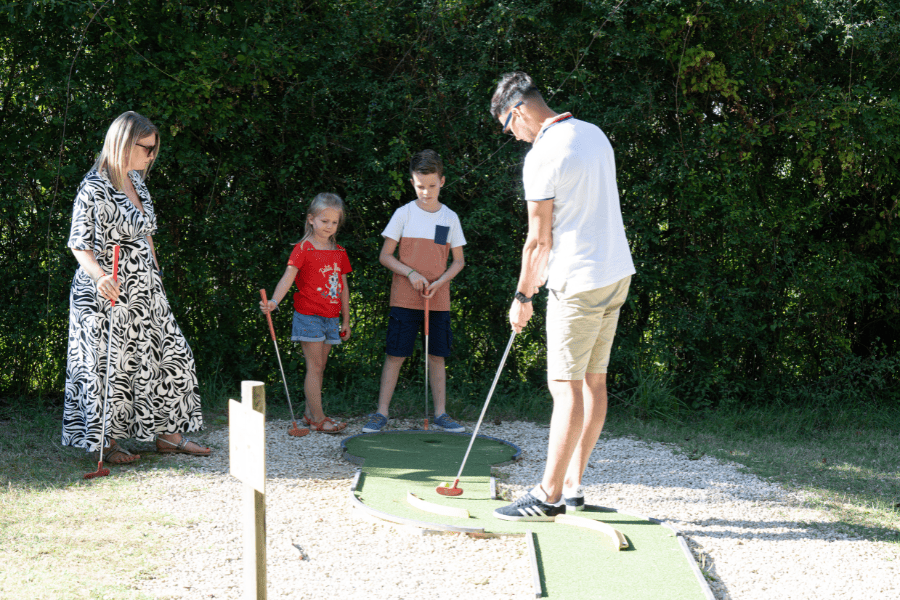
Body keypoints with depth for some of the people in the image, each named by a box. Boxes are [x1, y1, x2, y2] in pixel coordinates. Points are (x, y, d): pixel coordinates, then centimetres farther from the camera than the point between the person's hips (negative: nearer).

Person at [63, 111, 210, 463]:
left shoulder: (136, 182, 11)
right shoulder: (95, 187, -14)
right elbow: (79, 244, -17)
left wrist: (155, 274, 19)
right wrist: (100, 275, -33)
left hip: (144, 290, 9)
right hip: (109, 292, -8)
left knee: (171, 355, 7)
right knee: (111, 365, 0)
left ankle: (168, 434, 18)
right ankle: (107, 444, 14)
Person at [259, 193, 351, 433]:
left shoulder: (339, 253, 12)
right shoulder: (303, 249, -6)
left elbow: (343, 287, 17)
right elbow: (288, 278, -16)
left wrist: (345, 320, 18)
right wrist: (274, 301, -32)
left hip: (331, 318, 6)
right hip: (308, 316, -6)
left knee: (319, 367, 10)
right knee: (315, 366, -7)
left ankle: (309, 413, 18)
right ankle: (318, 418, -7)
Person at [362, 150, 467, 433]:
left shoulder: (450, 218, 6)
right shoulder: (404, 213, 0)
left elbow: (459, 261, 10)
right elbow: (385, 255, 1)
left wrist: (440, 282, -8)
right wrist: (411, 273, -14)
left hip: (438, 300, 2)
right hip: (404, 299, -2)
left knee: (437, 356, 5)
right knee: (395, 355, -3)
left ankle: (440, 414, 12)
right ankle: (381, 413, 3)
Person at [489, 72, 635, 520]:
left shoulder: (541, 157, -15)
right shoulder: (594, 134, 12)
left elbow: (539, 239, -12)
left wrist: (523, 296, -1)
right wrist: (542, 274, 22)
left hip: (579, 282, -9)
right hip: (617, 272, 9)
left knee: (566, 385, -7)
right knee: (594, 381, 10)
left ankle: (549, 496, -4)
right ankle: (572, 487, 16)